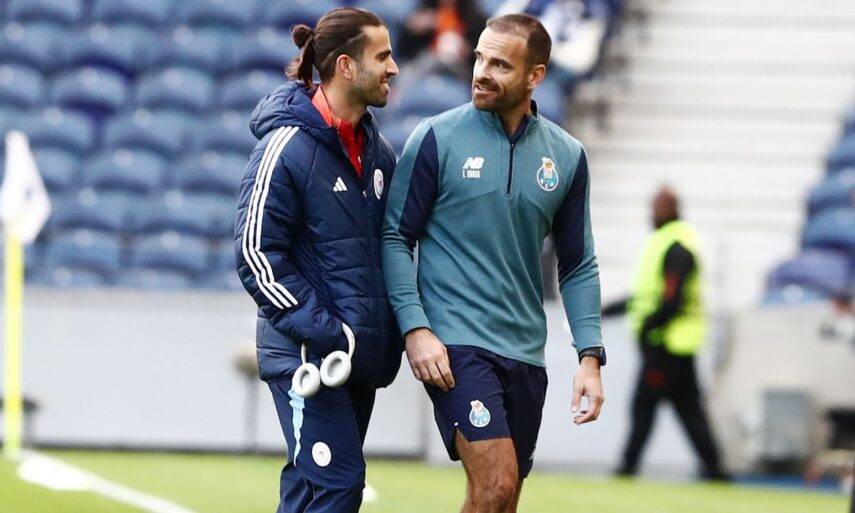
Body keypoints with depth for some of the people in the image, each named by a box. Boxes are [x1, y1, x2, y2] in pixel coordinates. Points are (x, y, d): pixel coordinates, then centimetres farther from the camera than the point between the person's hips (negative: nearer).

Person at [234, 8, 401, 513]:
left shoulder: (377, 149, 10)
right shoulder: (287, 147, -13)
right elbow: (257, 253, -14)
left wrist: (391, 335, 9)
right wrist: (323, 332, -19)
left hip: (362, 357, 8)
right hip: (306, 356, -7)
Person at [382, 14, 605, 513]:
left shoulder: (566, 156, 6)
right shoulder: (437, 138, -4)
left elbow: (578, 265, 12)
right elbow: (397, 237, -2)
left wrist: (591, 355, 3)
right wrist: (415, 328, -13)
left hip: (526, 354, 4)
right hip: (455, 343, -4)